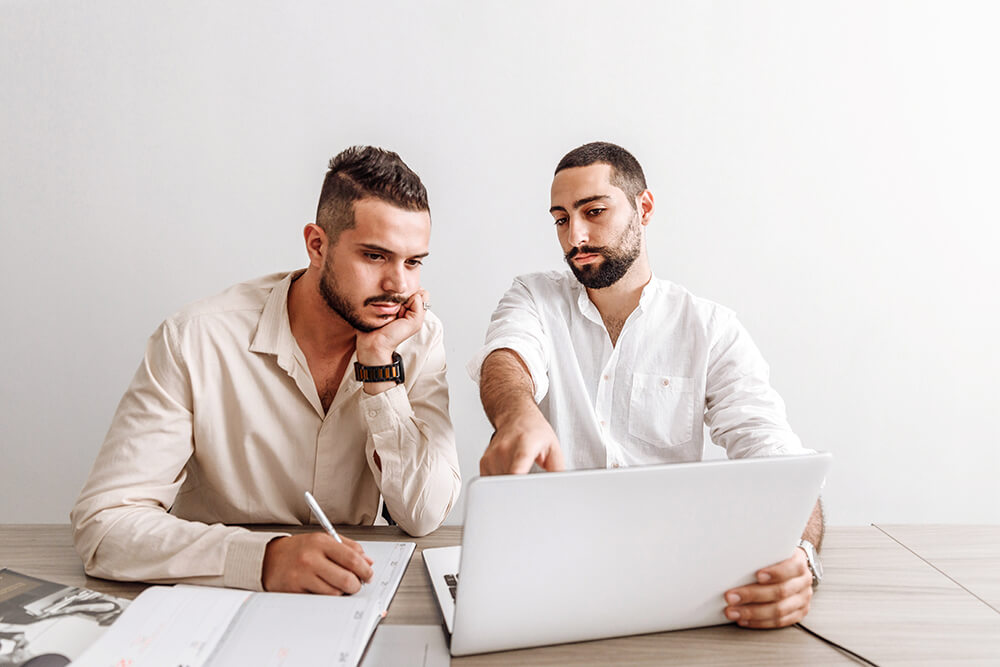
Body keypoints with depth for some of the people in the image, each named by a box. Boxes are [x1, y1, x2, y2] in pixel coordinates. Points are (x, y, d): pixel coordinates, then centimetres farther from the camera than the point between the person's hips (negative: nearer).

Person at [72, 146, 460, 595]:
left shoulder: (418, 339, -7)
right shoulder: (195, 340, -16)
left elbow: (423, 516, -13)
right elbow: (102, 524, -20)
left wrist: (379, 362, -20)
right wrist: (266, 558, -34)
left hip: (351, 597, 1)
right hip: (212, 602, -1)